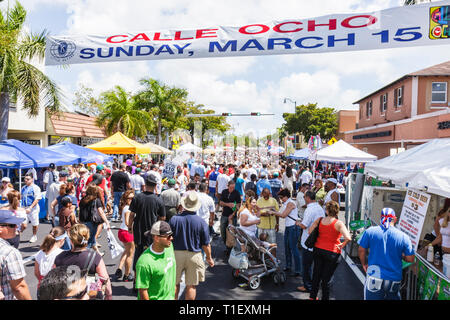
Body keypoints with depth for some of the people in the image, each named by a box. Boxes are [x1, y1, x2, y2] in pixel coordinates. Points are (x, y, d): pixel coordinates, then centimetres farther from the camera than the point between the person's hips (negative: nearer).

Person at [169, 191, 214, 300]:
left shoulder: (174, 219, -8)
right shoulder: (201, 222, -10)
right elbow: (206, 244, -5)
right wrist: (209, 258, 11)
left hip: (176, 254, 1)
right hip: (194, 255, -1)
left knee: (175, 283, 17)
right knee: (191, 286, 9)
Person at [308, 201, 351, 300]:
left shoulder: (319, 220, -4)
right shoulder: (338, 223, -15)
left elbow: (310, 231, 0)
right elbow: (348, 238, -25)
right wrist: (342, 245, -8)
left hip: (318, 250, 4)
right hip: (332, 252, -4)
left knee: (316, 274, 20)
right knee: (327, 277, 10)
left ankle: (312, 296, 32)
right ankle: (325, 297, 23)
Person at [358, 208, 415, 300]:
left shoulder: (370, 231, -5)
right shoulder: (403, 237, -4)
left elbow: (361, 250, 2)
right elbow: (410, 259, 1)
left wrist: (364, 264, 18)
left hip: (374, 279, -2)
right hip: (395, 280, 2)